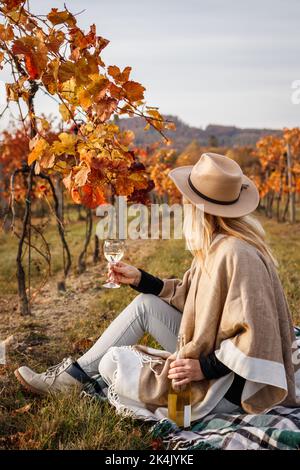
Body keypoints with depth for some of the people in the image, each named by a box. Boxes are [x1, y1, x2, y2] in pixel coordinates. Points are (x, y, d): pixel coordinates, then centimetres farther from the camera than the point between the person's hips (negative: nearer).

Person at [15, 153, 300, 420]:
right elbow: (189, 296, 11)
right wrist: (140, 279, 8)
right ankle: (74, 374, 15)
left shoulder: (235, 254, -28)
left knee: (111, 363, -9)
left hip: (227, 383, -9)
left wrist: (205, 366, -25)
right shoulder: (215, 244, 2)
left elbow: (257, 336, -28)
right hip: (208, 355, 9)